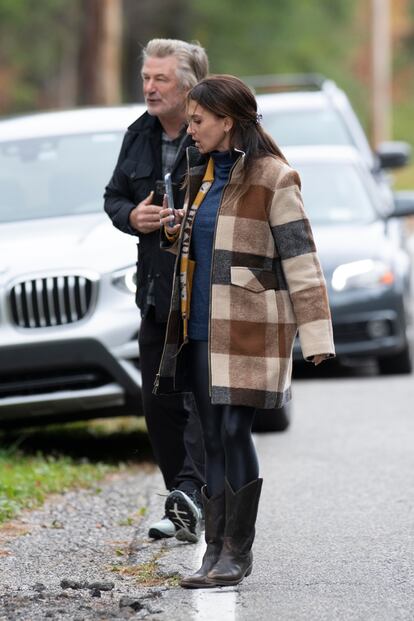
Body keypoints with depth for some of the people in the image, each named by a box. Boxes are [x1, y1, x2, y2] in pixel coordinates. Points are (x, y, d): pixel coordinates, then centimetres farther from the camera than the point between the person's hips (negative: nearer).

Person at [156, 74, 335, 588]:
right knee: (212, 436, 7)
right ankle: (215, 549, 12)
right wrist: (175, 232, 4)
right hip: (201, 326, 7)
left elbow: (300, 258, -11)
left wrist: (315, 335, -16)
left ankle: (238, 551, 1)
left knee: (235, 431, -8)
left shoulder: (272, 179, -9)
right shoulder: (204, 172, 15)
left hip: (249, 327, -7)